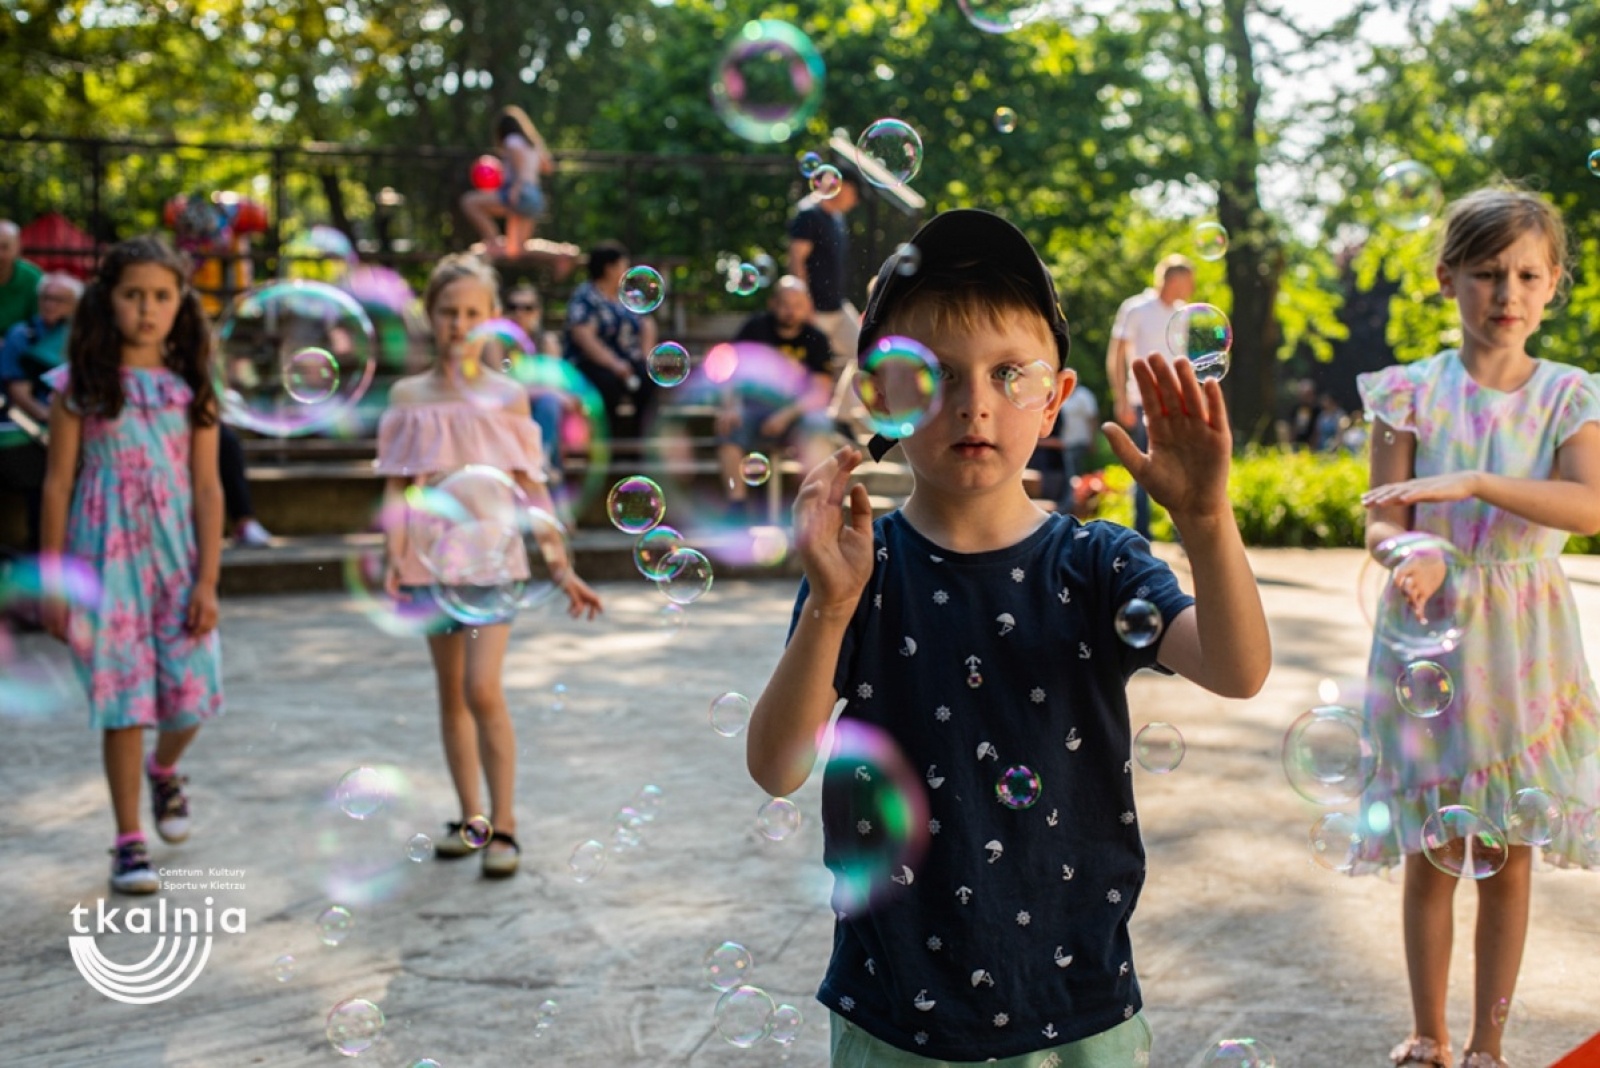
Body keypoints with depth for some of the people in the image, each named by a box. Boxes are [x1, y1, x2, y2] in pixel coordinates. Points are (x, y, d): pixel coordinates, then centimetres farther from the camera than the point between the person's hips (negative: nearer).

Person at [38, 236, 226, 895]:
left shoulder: (190, 386, 3)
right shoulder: (79, 384, -2)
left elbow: (207, 489, 2)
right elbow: (58, 483, 0)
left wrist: (208, 580, -3)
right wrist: (52, 579, -2)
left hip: (176, 556, 2)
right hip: (106, 559, -2)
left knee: (192, 691, 1)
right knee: (122, 700, 1)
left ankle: (164, 770, 36)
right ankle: (129, 842, 13)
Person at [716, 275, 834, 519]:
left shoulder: (815, 339, 0)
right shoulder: (755, 328, 4)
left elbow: (820, 393, -9)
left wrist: (787, 414, -26)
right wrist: (730, 405, -23)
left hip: (798, 409, -1)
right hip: (755, 405, 1)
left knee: (816, 422, -34)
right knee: (728, 424, -29)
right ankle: (737, 503, -27)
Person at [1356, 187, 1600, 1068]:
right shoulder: (1412, 391, -3)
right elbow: (1383, 523, -7)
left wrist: (1473, 484, -30)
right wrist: (1410, 558, -30)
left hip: (1525, 642, 1)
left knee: (1510, 855, 8)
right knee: (1430, 853, 8)